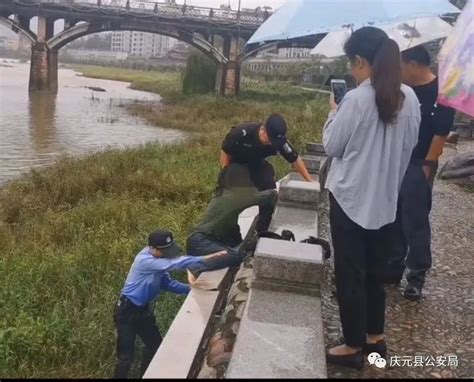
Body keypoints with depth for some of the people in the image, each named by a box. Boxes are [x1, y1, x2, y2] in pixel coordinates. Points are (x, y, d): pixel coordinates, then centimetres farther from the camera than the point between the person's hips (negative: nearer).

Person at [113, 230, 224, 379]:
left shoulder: (158, 259, -2)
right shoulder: (145, 260, -31)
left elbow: (166, 282, 3)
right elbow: (174, 264, -40)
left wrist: (189, 288, -11)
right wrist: (205, 259, -43)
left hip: (143, 309, 9)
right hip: (127, 311, -9)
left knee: (155, 345, 20)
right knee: (126, 356, -7)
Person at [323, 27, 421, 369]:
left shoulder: (356, 100, -18)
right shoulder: (410, 98, 1)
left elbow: (331, 146, -8)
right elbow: (409, 145, 11)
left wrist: (334, 112, 6)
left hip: (351, 198, -6)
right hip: (386, 199, 6)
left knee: (350, 274, 6)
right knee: (375, 271, 19)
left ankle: (353, 347, 17)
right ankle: (375, 337, 32)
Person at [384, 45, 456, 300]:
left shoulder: (439, 92, -11)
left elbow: (441, 133, -14)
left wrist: (427, 166, -15)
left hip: (417, 168, -7)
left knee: (415, 224, 0)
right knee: (393, 220, 13)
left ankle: (417, 277, 12)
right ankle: (393, 268, 26)